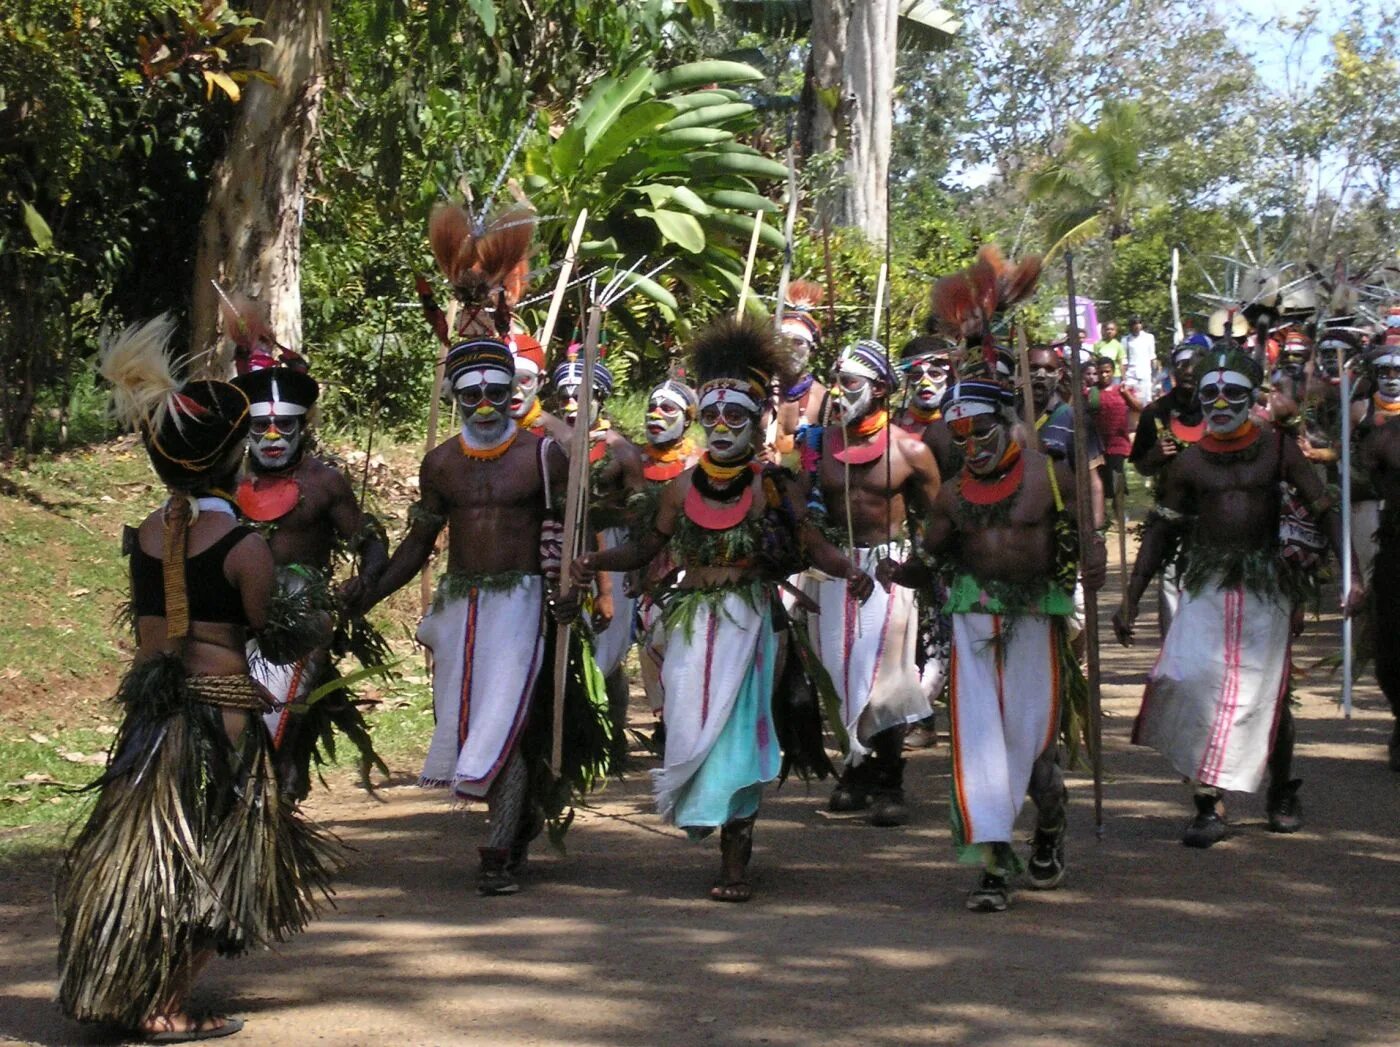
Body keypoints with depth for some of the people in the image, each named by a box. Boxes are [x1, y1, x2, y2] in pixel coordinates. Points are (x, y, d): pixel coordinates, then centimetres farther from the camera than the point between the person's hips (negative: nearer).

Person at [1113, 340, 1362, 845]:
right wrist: (1130, 600, 8)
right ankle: (1208, 803, -9)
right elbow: (1159, 532, 11)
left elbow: (1324, 512, 1)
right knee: (1191, 679, -17)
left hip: (1265, 584, -1)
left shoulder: (1277, 449, 1)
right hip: (1205, 584, 1)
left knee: (1266, 691, 4)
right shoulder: (1189, 461, 4)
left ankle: (1282, 791, 30)